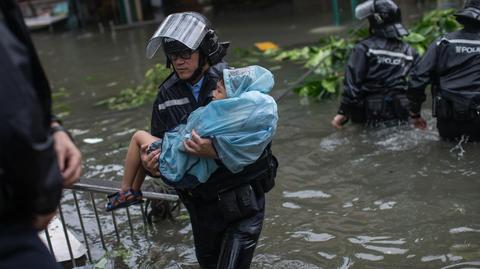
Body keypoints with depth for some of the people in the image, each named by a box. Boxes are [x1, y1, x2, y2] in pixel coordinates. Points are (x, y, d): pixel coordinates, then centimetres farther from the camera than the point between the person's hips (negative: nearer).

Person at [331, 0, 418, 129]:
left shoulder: (364, 48, -7)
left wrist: (343, 112, -8)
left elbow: (352, 82, -12)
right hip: (400, 116, 4)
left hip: (371, 114, -4)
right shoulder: (409, 52, 6)